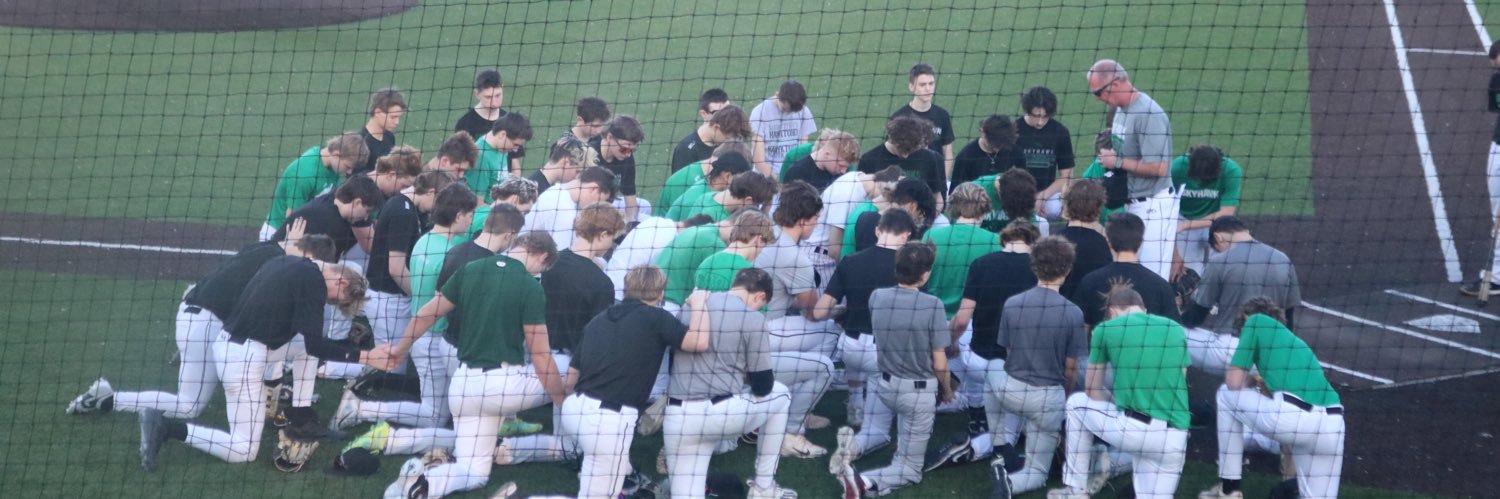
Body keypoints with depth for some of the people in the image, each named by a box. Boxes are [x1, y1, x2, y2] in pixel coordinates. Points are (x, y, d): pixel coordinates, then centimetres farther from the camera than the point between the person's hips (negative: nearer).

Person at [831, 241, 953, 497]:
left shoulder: (876, 298, -8)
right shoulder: (932, 305, -22)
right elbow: (939, 364, -13)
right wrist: (947, 391, 5)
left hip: (885, 385, 4)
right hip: (920, 392, -4)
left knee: (879, 432, 35)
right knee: (909, 471, 7)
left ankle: (853, 444, -2)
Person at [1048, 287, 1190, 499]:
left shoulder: (1106, 329, 8)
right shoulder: (1177, 330, 16)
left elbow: (1092, 390, 16)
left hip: (1132, 429, -3)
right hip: (1175, 439, 3)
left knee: (1077, 403, 25)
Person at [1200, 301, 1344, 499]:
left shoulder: (1256, 321, 16)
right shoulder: (1293, 339, 36)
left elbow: (1234, 383, 12)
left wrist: (1251, 382, 30)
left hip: (1293, 415, -6)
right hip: (1333, 426, 6)